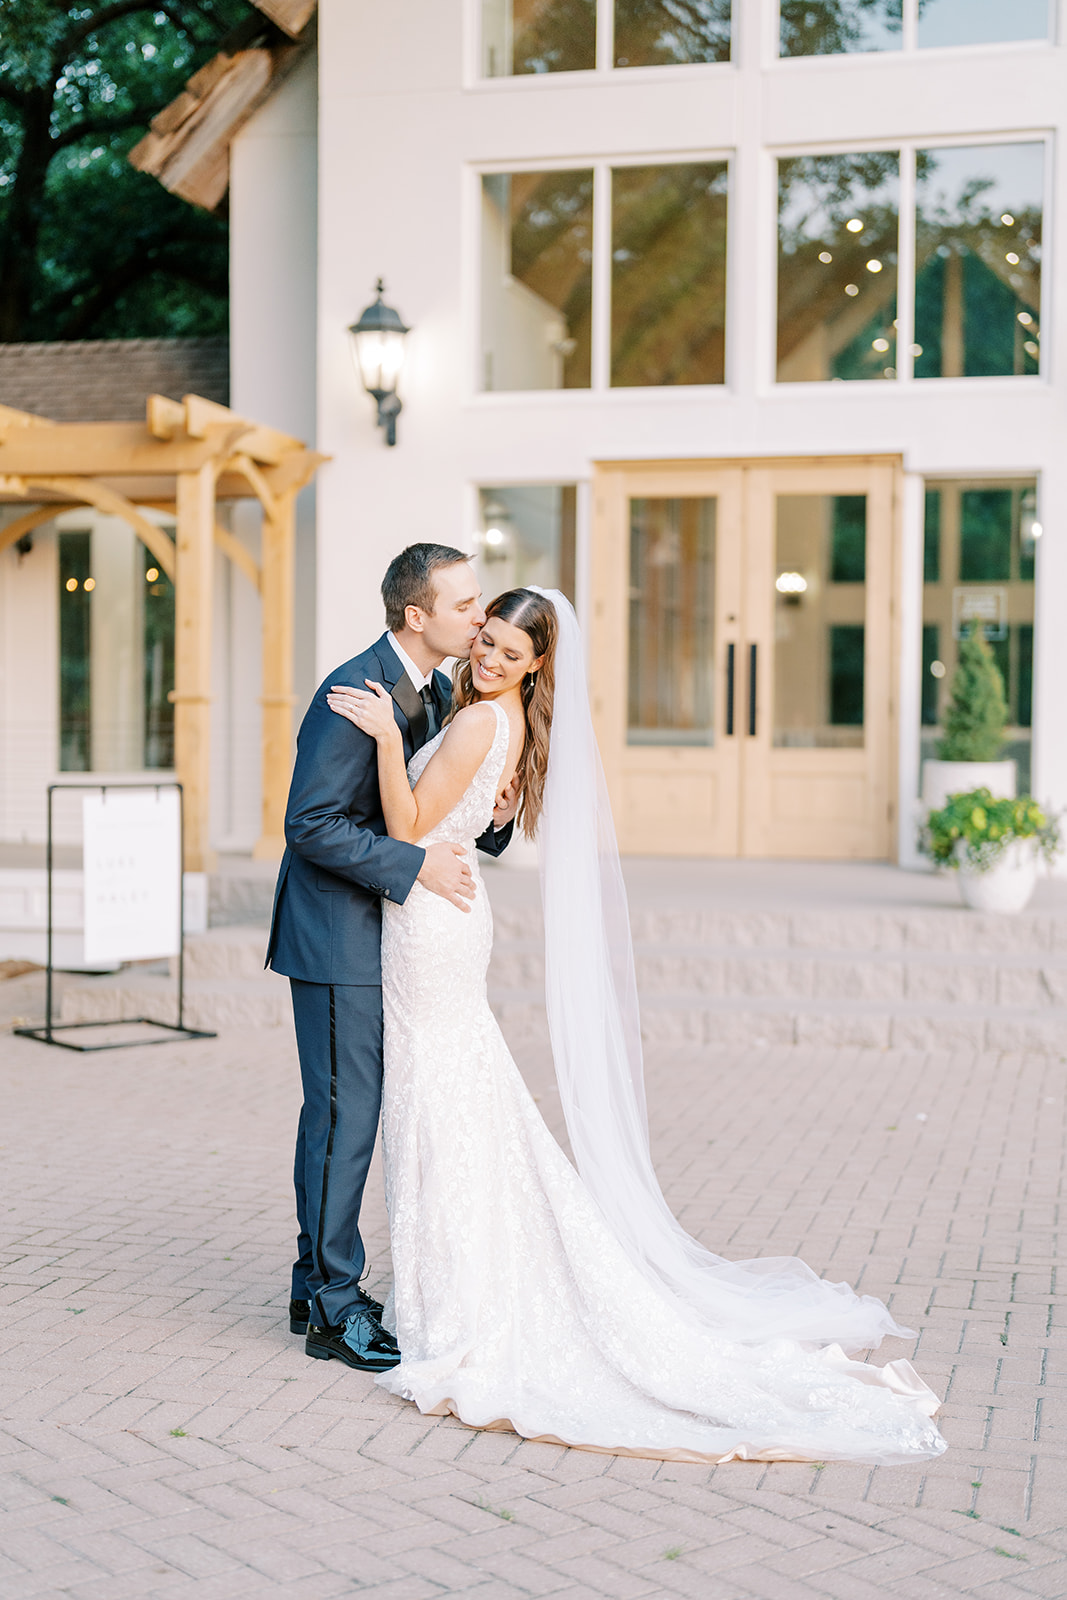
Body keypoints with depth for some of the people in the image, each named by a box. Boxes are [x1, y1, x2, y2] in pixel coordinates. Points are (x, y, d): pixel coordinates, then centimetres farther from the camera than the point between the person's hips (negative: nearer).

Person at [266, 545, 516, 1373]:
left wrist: (494, 817, -4)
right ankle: (334, 1309, 8)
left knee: (341, 1115, 15)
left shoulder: (439, 691, 9)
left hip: (384, 933, 9)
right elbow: (312, 825, -22)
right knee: (345, 1115, -3)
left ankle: (319, 1284, 26)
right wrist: (415, 865, -23)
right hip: (339, 937, -9)